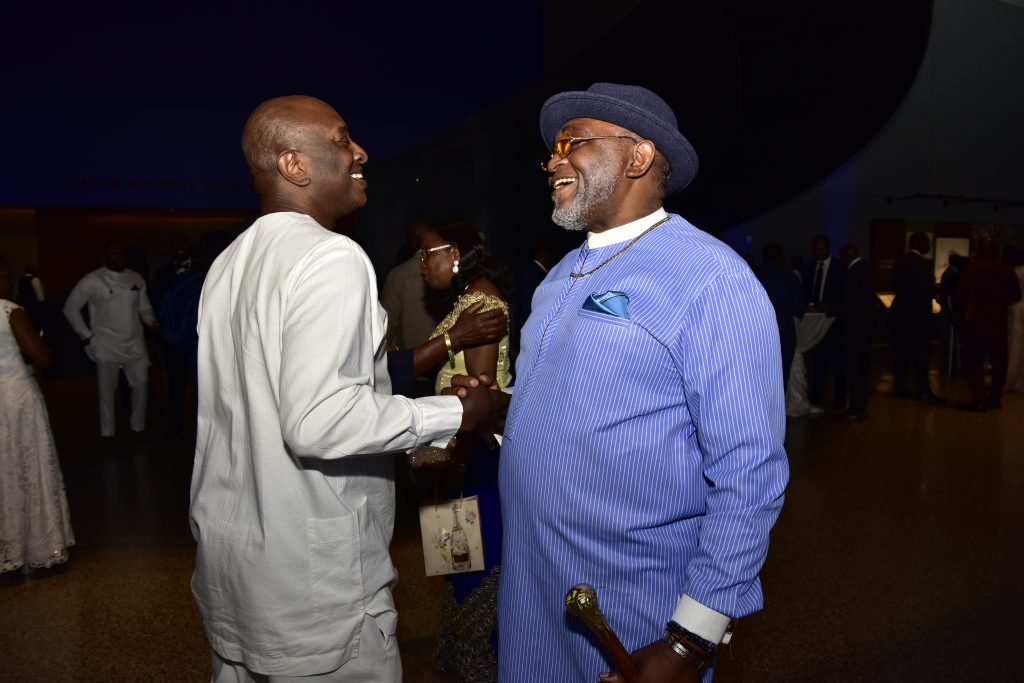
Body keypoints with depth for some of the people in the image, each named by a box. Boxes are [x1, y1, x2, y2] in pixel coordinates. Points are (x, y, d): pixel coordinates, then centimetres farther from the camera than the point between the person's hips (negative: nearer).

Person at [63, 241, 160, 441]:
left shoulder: (136, 279, 7)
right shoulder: (92, 280, -4)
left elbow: (144, 307, 13)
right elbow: (70, 308, 0)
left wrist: (151, 321, -8)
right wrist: (86, 335, -3)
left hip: (134, 344, 3)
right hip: (106, 345, -3)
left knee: (141, 384, 4)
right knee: (106, 390, 4)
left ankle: (138, 427, 20)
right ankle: (107, 433, 17)